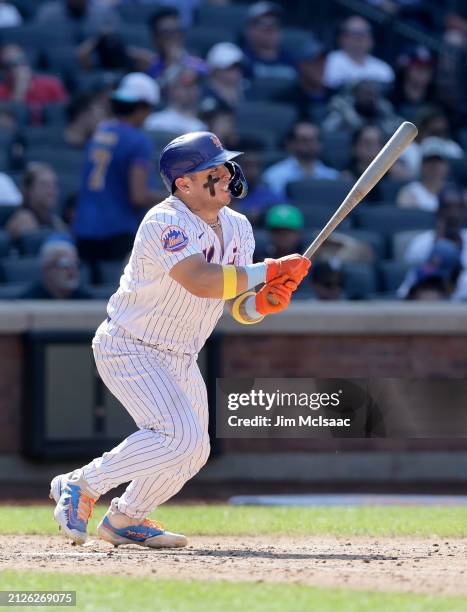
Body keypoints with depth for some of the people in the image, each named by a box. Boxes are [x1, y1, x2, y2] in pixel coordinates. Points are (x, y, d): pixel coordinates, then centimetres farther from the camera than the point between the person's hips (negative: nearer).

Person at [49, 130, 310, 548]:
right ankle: (81, 485, -10)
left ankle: (124, 520, 34)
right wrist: (270, 270, -33)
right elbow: (200, 281, -39)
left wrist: (265, 302, -21)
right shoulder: (166, 223, -24)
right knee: (183, 438, -24)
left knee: (192, 454, 15)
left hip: (181, 358, 9)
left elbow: (240, 307, 1)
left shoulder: (237, 228, 2)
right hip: (129, 351, -9)